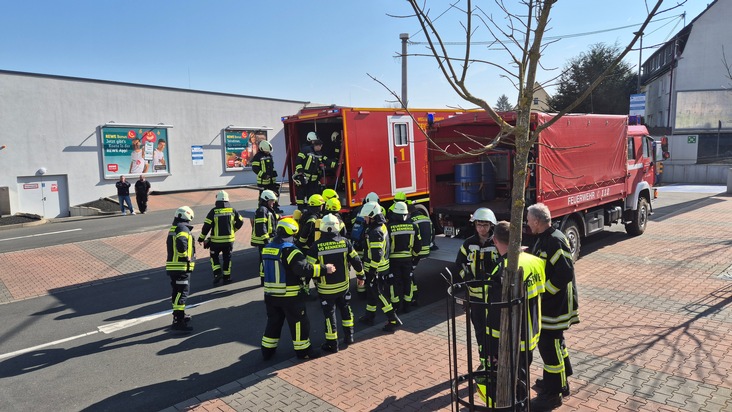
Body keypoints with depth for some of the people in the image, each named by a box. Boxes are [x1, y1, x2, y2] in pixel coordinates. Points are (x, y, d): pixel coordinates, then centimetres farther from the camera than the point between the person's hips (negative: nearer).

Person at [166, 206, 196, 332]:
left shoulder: (173, 228, 18)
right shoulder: (183, 228, -14)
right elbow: (181, 242, -33)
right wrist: (186, 256, -19)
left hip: (173, 267, 10)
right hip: (181, 267, -10)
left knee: (177, 292, 20)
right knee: (181, 293, -9)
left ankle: (179, 315, 34)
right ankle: (178, 321, -10)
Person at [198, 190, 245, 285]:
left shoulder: (213, 211, -10)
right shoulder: (232, 210, -2)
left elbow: (206, 226, -9)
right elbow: (240, 222, 6)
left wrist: (201, 238, 2)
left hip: (216, 240, -2)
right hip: (229, 240, 2)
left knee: (214, 256, 19)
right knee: (227, 258, 15)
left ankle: (217, 273, 2)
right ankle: (226, 278, 19)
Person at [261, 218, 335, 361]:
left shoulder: (267, 248, 4)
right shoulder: (289, 250, -20)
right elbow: (304, 268, -29)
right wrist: (324, 269, -24)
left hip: (270, 294, 7)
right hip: (290, 295, -7)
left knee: (273, 322, 21)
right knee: (299, 322, 9)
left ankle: (267, 350, 28)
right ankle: (303, 351, 19)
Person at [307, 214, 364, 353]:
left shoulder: (317, 246, -16)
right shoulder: (345, 242, -8)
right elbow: (356, 261, -1)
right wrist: (361, 274, 14)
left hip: (326, 289, -3)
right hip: (343, 285, 3)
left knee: (329, 314, 8)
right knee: (345, 309, 23)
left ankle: (332, 344, 17)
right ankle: (349, 336, 33)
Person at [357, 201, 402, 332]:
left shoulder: (375, 232, -24)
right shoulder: (381, 226, 8)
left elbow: (376, 255, -27)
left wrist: (372, 272, -22)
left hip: (376, 269, -10)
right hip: (382, 267, 10)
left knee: (378, 294, -3)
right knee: (371, 292, 20)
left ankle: (394, 320, 1)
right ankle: (369, 316, 34)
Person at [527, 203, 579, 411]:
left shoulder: (555, 241, -22)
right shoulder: (544, 238, 8)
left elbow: (565, 273, -27)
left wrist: (543, 292, -21)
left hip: (554, 305, -10)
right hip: (548, 303, 10)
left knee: (549, 345, -1)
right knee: (553, 341, 22)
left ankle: (552, 393, 14)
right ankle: (559, 382, 39)